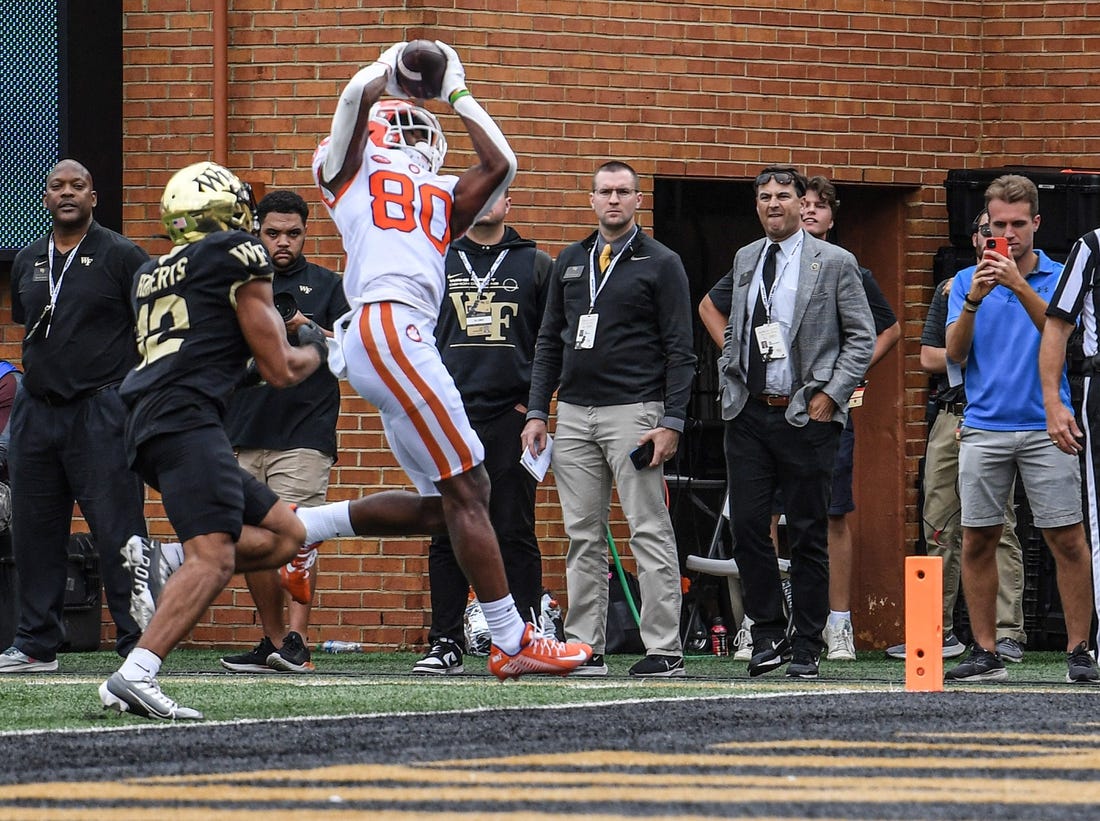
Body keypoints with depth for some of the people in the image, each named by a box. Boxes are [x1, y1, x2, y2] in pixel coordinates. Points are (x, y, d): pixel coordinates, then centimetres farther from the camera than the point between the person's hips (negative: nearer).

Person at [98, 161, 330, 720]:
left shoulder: (151, 274, 25)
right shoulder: (238, 257, 3)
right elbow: (280, 370, 3)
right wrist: (314, 349, 25)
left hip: (148, 431, 9)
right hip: (185, 420, -9)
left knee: (286, 537, 14)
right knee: (214, 558, -23)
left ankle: (162, 568, -2)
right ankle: (134, 677, -38)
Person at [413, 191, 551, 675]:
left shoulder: (535, 265, 10)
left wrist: (533, 401, -1)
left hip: (512, 417, -2)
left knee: (513, 534, -2)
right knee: (447, 534, 1)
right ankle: (445, 643, 4)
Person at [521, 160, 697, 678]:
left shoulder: (660, 264, 1)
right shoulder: (570, 262, 15)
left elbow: (679, 351, -3)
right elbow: (549, 341, 18)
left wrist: (672, 423, -12)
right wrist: (537, 412, 9)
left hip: (633, 412, -5)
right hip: (574, 415, 5)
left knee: (649, 531, -7)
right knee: (583, 535, 5)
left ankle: (664, 650, -8)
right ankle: (585, 648, 8)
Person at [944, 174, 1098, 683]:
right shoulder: (966, 282, 10)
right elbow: (955, 351, -1)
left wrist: (1020, 286, -24)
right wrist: (975, 298, -17)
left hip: (1045, 427, -2)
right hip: (984, 427, 2)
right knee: (977, 541, 1)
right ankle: (985, 653, 8)